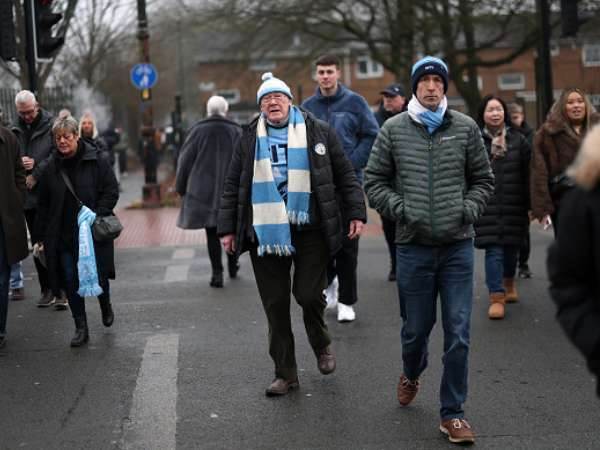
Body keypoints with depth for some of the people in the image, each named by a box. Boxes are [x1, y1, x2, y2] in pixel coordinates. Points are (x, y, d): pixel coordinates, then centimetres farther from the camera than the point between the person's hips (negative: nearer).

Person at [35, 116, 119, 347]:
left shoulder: (97, 160, -4)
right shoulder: (52, 167, 5)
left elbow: (111, 192, -4)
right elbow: (44, 204, 10)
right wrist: (42, 237, 5)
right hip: (63, 236, 3)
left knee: (98, 275, 3)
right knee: (71, 281, 0)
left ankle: (106, 306, 36)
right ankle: (81, 328, 11)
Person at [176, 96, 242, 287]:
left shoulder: (198, 131, -3)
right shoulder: (236, 131, 0)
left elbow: (185, 161, 0)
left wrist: (181, 187, 9)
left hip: (204, 191, -1)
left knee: (212, 233, 2)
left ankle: (217, 273, -4)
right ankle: (233, 266, 27)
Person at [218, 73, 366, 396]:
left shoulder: (318, 132, 6)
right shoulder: (250, 139, 11)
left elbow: (345, 176, 8)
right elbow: (232, 187, 13)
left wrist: (356, 214, -1)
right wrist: (227, 229, 8)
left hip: (310, 231, -2)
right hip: (266, 233, 2)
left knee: (309, 295, -5)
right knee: (275, 305, 4)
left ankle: (321, 345, 27)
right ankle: (285, 373, 15)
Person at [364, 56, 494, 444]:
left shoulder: (466, 128, 3)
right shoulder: (393, 130, 1)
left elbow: (483, 180, 10)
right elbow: (374, 180, 6)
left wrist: (467, 210, -6)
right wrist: (399, 208, -7)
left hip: (458, 246, 0)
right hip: (413, 246, 0)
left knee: (458, 333, 0)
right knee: (416, 328, 13)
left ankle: (452, 413, 12)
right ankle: (412, 374, 46)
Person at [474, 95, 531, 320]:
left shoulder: (518, 140, 5)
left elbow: (528, 174, 6)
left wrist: (530, 204, 4)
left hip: (513, 206, 3)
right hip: (486, 206, -2)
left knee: (511, 246, 13)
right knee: (493, 250, -8)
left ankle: (509, 283, 40)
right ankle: (497, 297, -7)